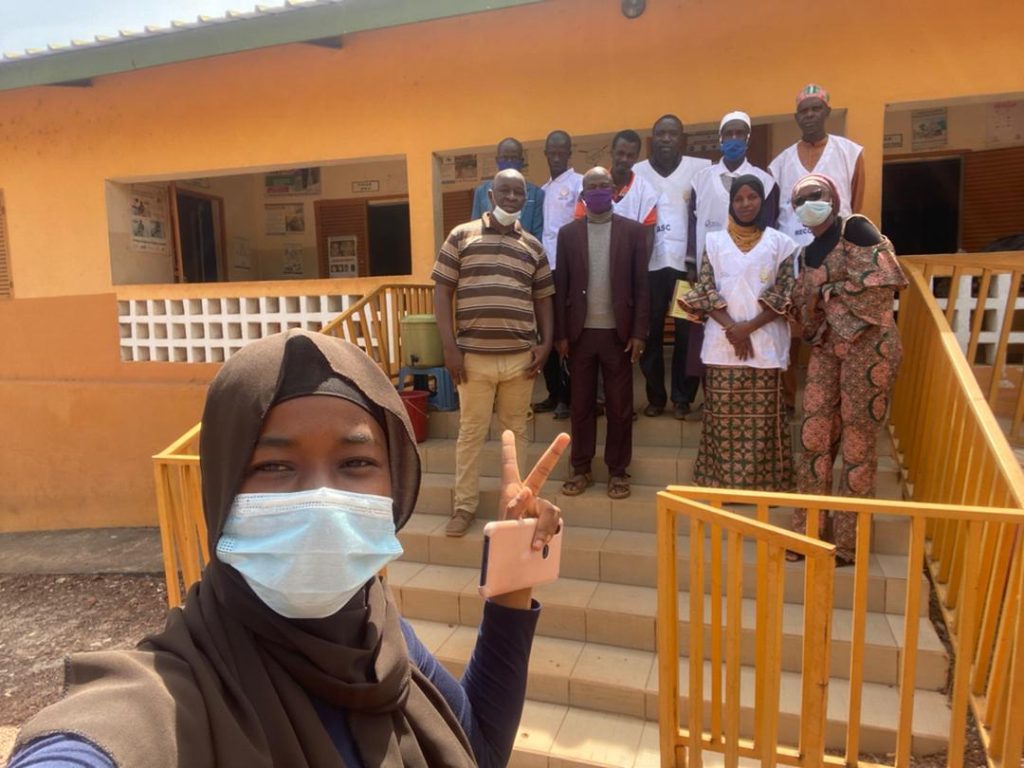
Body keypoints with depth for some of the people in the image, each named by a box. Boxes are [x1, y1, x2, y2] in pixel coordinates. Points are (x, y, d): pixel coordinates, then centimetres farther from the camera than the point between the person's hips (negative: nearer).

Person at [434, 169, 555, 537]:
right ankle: (464, 506, 19)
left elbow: (543, 299, 14)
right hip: (474, 356, -2)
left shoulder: (533, 246, 10)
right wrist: (449, 346, -7)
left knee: (516, 431, 12)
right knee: (470, 432, 6)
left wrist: (546, 344, 0)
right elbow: (442, 291, 0)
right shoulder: (462, 236, 2)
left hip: (521, 357, 2)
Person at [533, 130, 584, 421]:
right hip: (545, 267, 6)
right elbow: (539, 229, 14)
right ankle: (555, 392, 18)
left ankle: (571, 395, 7)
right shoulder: (542, 189, 19)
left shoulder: (579, 183, 0)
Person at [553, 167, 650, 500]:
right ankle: (581, 469, 19)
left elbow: (641, 286, 0)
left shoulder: (634, 230, 3)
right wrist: (560, 334, -1)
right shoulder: (568, 233, 6)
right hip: (580, 333, 1)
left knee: (620, 406, 5)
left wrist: (639, 332, -6)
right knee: (581, 405, 8)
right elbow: (560, 287, 5)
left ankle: (617, 472, 17)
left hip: (618, 332, -1)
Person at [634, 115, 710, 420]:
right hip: (649, 265, 1)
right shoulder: (637, 172, 8)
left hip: (685, 264, -1)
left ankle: (682, 397, 12)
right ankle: (655, 396, 15)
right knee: (651, 333, 5)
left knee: (686, 333, 1)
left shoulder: (698, 168, 4)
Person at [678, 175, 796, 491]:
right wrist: (731, 327, -11)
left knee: (762, 414, 0)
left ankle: (763, 480, 11)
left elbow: (784, 294, 0)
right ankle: (723, 478, 12)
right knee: (724, 412, 2)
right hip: (723, 340, 1)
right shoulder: (715, 241, 9)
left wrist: (750, 326, -11)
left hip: (764, 341, 0)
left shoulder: (780, 242, 7)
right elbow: (705, 290, 1)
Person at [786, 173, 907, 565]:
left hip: (868, 345, -7)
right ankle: (806, 532, 16)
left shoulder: (855, 229, -5)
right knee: (815, 435, 5)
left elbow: (881, 281, -17)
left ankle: (847, 542, 11)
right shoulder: (807, 251, 15)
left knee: (857, 440, -1)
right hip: (827, 347, 7)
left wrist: (830, 292, -8)